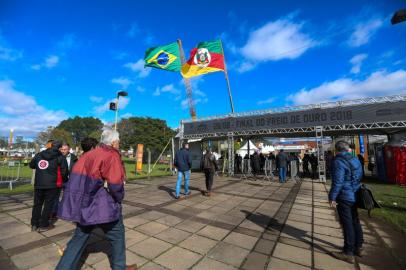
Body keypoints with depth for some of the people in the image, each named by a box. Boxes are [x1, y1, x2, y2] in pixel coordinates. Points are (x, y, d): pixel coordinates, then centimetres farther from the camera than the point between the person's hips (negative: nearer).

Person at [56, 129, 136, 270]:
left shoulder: (88, 154, 8)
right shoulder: (112, 156, -18)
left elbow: (76, 177, 12)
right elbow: (115, 184, -22)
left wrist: (86, 197, 19)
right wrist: (119, 199, -3)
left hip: (83, 203, 7)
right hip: (103, 205, -7)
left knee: (79, 237, 21)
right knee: (117, 234, 15)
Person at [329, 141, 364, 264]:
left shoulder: (338, 161, -19)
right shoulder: (355, 159, 6)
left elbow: (337, 182, -23)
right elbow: (359, 177, 15)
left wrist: (332, 197, -16)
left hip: (344, 197, -8)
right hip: (354, 195, 8)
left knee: (347, 224, 1)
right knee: (355, 221, 19)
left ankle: (348, 253, 12)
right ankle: (358, 247, 33)